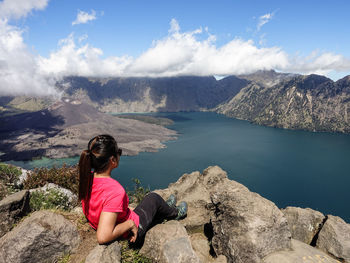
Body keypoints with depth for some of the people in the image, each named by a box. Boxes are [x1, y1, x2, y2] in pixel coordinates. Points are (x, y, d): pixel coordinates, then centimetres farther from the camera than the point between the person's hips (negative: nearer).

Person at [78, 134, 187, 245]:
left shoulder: (87, 178, -16)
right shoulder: (115, 191, -41)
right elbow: (103, 237, -40)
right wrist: (130, 224, -29)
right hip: (128, 235, -6)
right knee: (154, 198, 15)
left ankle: (166, 207, 60)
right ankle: (175, 213, 47)